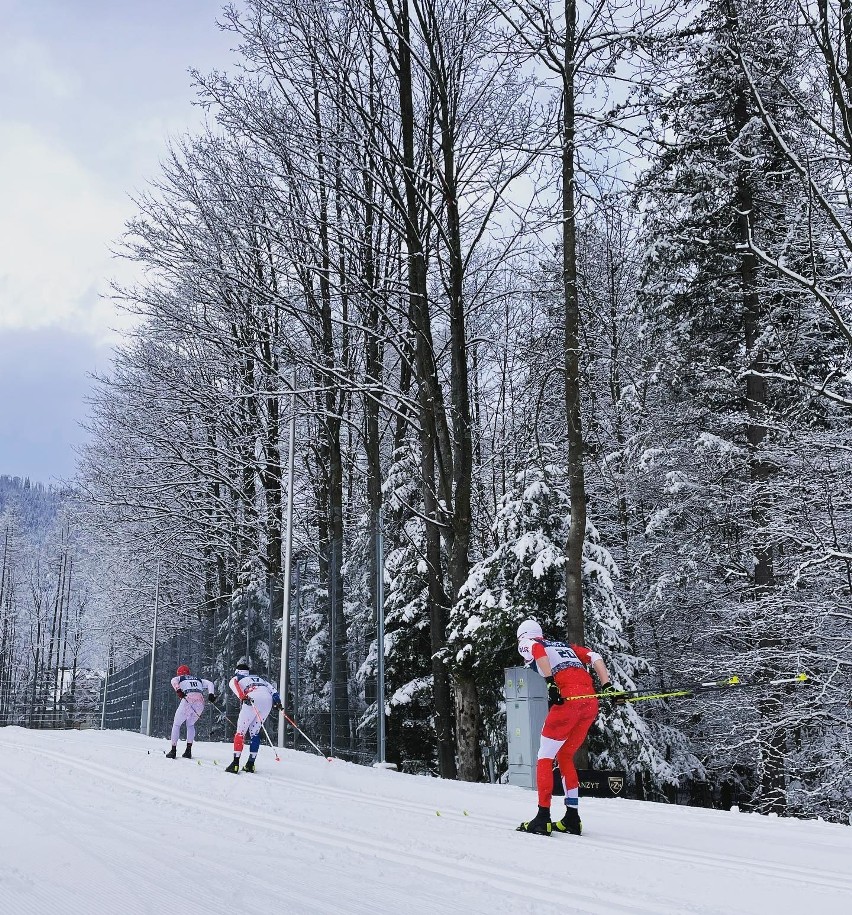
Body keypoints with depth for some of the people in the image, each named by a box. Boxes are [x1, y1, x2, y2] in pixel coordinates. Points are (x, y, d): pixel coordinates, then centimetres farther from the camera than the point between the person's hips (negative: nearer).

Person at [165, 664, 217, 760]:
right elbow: (209, 684, 20)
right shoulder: (198, 680, 35)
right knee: (190, 725, 25)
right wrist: (211, 694, 4)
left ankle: (173, 751, 11)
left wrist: (178, 690, -15)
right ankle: (188, 750, 14)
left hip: (188, 701, -3)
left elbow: (174, 681, 1)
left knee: (176, 724, 17)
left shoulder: (180, 678, 24)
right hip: (200, 702, 4)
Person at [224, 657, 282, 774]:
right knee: (254, 732, 15)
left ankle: (235, 763, -7)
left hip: (253, 699, -4)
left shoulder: (235, 678, 27)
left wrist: (243, 697, -14)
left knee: (241, 731, 2)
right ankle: (250, 764, 8)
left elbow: (234, 684, 1)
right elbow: (271, 688, 23)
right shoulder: (257, 677, 40)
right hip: (268, 700, 4)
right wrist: (277, 701, 10)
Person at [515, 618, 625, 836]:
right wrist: (608, 687, 10)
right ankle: (572, 818, 16)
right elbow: (594, 657, 20)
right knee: (565, 757, 19)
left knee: (545, 757, 5)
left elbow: (539, 651, -9)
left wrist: (551, 683, -18)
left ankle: (543, 818, -2)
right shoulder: (564, 645, 34)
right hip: (591, 702, 6)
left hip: (568, 698, -6)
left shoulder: (528, 644, 16)